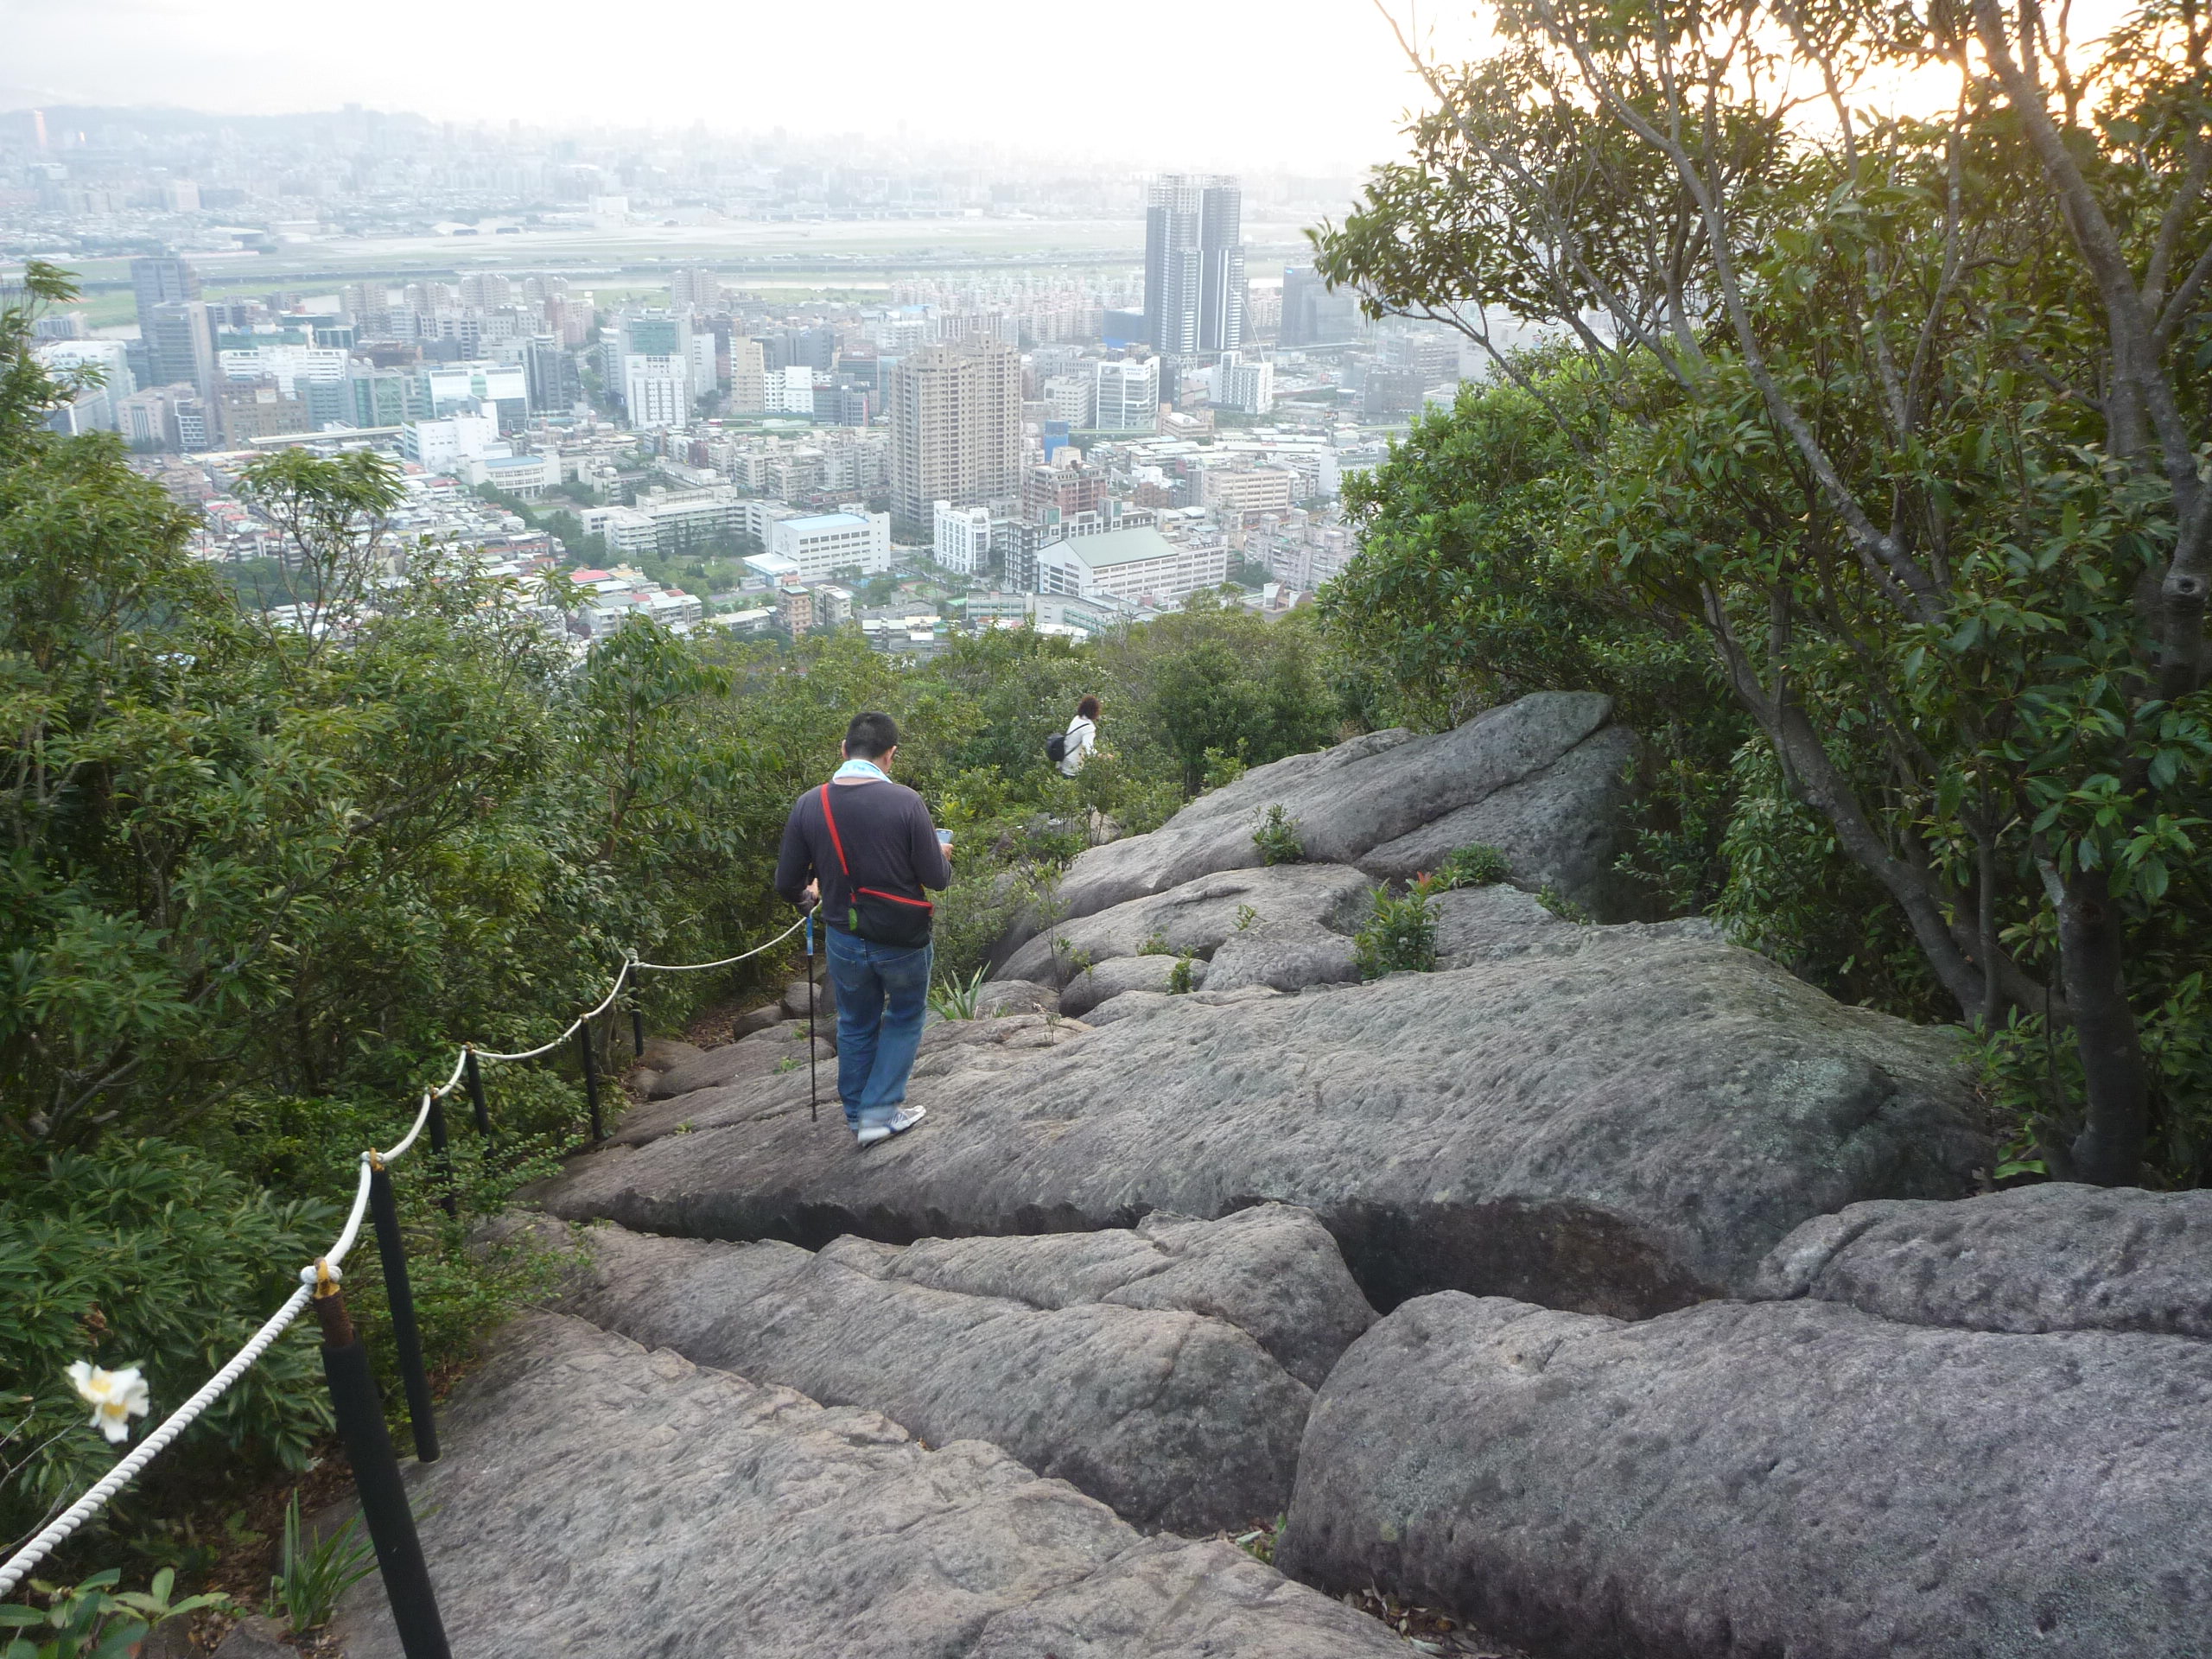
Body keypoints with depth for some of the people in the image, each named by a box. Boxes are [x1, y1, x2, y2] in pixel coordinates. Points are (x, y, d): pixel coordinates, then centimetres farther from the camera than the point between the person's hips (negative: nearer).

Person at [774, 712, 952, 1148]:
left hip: (844, 939, 3)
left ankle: (858, 1114, 33)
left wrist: (807, 894, 22)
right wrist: (943, 855, 10)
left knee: (856, 1025, 22)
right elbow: (937, 878, -13)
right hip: (902, 938, -3)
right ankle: (880, 1111, 16)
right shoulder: (905, 801, -18)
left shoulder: (809, 804, -8)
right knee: (904, 1017, 20)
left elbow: (787, 883, -1)